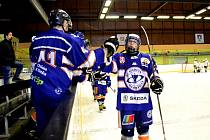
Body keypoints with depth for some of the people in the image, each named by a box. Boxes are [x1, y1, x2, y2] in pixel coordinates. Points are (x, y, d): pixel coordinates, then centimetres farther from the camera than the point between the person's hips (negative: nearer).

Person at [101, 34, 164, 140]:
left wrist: (156, 81, -5)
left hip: (144, 100, 2)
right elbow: (106, 67, -9)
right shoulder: (119, 58, 2)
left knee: (143, 127, 17)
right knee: (127, 128, 5)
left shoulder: (146, 58, 7)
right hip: (126, 100, -2)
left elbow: (153, 73, 13)